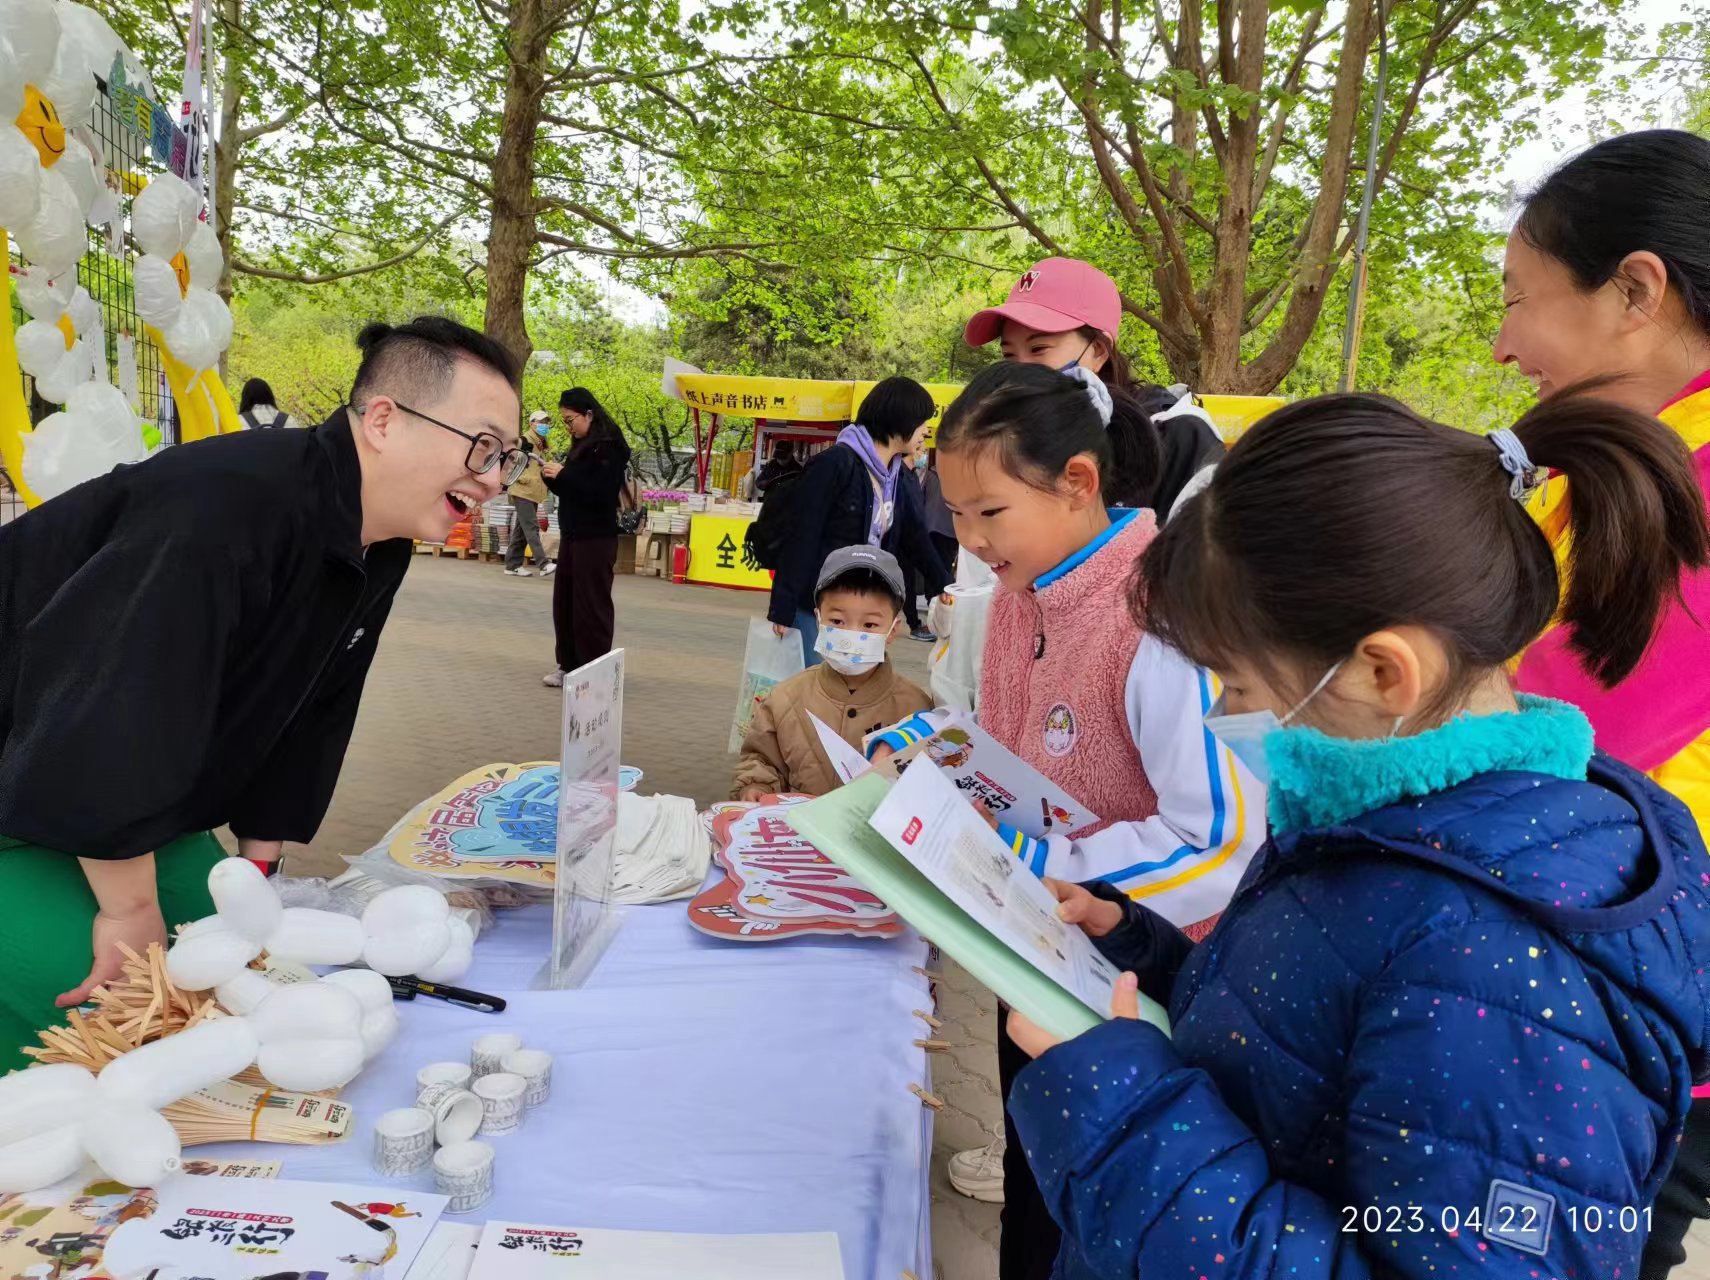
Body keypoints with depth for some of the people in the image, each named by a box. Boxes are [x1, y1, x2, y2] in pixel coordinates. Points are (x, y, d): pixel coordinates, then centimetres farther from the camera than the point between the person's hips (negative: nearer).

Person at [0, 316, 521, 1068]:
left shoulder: (376, 551, -4)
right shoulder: (231, 504, -35)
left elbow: (306, 718, 3)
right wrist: (131, 909, -26)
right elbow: (106, 717, -37)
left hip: (129, 801, 9)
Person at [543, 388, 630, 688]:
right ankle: (570, 665, 20)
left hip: (595, 539, -9)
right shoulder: (581, 447, 13)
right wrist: (552, 477, 1)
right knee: (564, 602, 11)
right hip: (572, 535, 9)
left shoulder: (609, 448, -12)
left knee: (591, 605, -3)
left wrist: (563, 475, -19)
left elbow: (602, 495, -21)